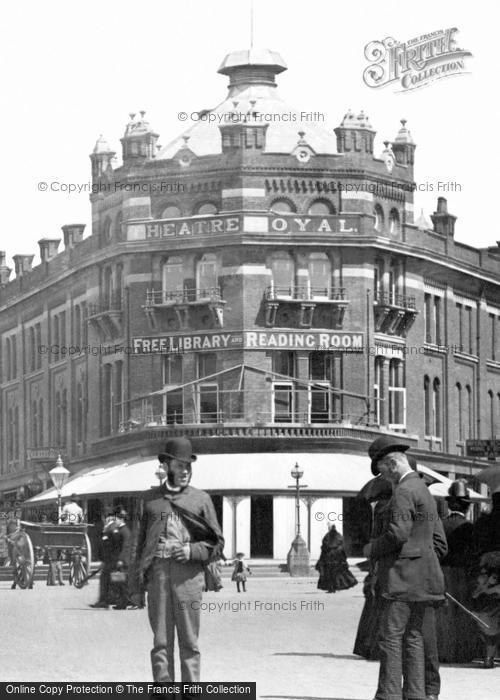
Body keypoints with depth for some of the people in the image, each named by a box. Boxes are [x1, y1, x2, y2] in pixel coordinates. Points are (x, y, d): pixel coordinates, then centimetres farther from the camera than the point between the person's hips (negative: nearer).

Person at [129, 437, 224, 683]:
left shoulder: (200, 499, 11)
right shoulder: (151, 499, 15)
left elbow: (217, 543, 10)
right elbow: (141, 542, 16)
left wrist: (192, 551, -9)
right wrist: (136, 584, 9)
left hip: (188, 573, -1)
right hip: (157, 570, 1)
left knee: (189, 642, -1)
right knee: (161, 641, -1)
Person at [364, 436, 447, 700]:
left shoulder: (404, 492, -11)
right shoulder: (425, 493, 21)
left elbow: (398, 533, -22)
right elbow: (440, 544, 22)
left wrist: (372, 549, -7)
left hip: (402, 579, -10)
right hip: (420, 582, 10)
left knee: (391, 637, -10)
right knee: (413, 637, 9)